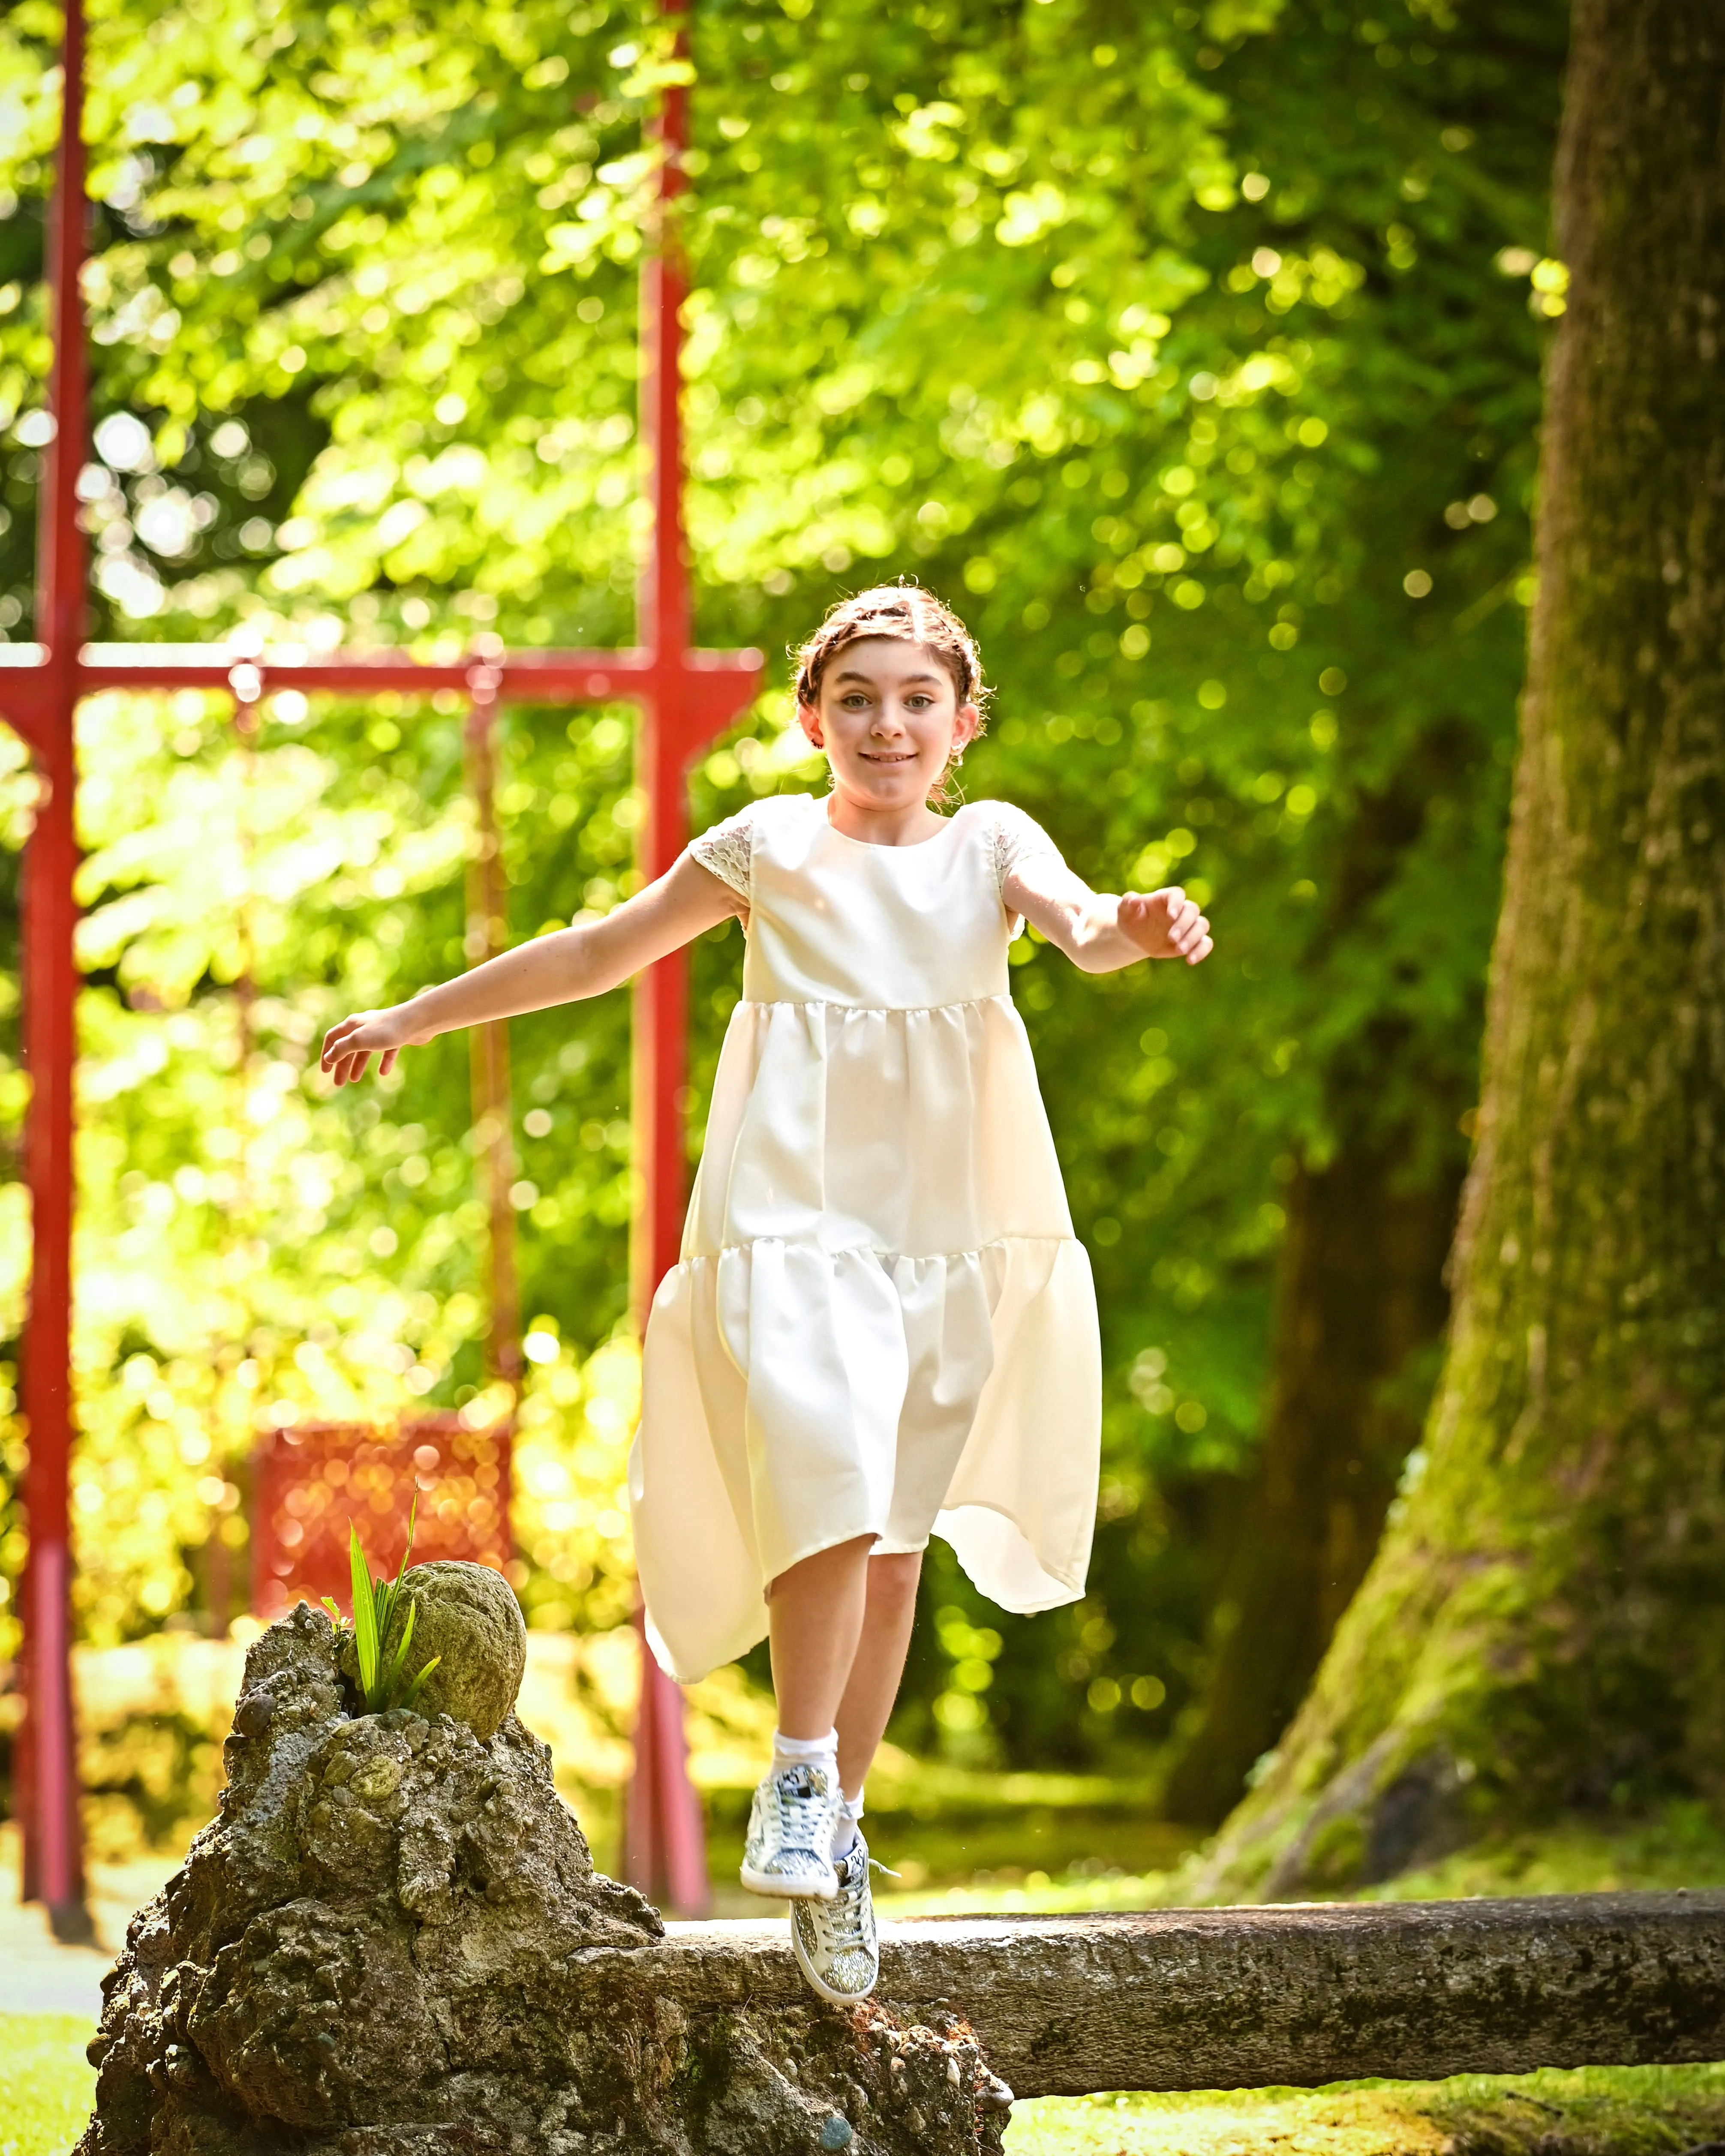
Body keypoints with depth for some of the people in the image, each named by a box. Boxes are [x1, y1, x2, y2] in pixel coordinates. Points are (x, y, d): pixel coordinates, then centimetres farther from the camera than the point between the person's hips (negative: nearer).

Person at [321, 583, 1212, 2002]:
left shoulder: (992, 844, 7)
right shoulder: (772, 847, 4)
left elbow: (1077, 923, -13)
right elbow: (604, 952, 14)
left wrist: (1137, 931, -39)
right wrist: (417, 1018, 19)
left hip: (949, 1238, 2)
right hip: (797, 1221, -2)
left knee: (898, 1547, 6)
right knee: (830, 1489, -23)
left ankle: (839, 1828, 18)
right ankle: (798, 1777, -8)